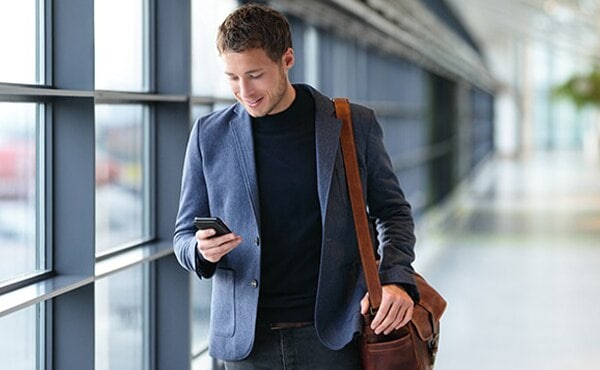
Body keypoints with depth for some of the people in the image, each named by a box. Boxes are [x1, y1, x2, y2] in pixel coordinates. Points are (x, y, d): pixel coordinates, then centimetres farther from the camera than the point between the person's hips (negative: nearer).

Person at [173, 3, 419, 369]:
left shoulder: (354, 124, 1)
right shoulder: (210, 134, 4)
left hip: (335, 336, -1)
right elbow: (185, 234, 10)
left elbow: (392, 210, 11)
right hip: (247, 340, 1)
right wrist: (202, 251, -13)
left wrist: (396, 279, -5)